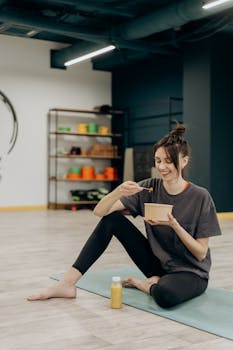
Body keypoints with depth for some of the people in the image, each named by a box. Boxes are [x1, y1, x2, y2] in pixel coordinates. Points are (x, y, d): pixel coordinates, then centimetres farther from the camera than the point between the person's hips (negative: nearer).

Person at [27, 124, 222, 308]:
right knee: (111, 219, -12)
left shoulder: (200, 197, -16)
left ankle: (142, 283, -4)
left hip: (190, 273, -4)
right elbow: (100, 211, -12)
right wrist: (118, 192, -33)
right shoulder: (148, 188, -7)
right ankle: (67, 284, -12)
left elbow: (201, 253, -13)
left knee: (165, 294, -41)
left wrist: (174, 224, -28)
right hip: (156, 264, 4)